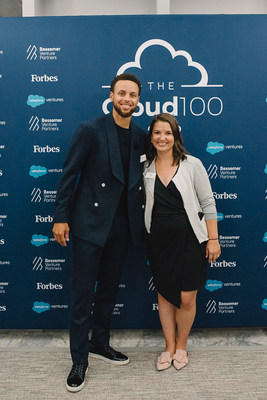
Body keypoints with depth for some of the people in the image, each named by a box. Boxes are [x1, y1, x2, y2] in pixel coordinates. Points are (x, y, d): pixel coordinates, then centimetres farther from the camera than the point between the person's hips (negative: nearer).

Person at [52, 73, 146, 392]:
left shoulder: (140, 137, 9)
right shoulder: (90, 130, -5)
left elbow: (140, 181, 13)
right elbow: (69, 174, -6)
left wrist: (143, 221, 9)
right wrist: (61, 217, -9)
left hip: (122, 225, 5)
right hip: (90, 222, -4)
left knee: (109, 290, 17)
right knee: (83, 293, 4)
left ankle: (99, 343, 38)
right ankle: (79, 360, 22)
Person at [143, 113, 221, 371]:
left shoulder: (192, 165, -5)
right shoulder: (146, 169, 3)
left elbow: (208, 204, -4)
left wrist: (213, 239, -6)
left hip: (189, 239, -2)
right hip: (159, 241, 3)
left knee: (187, 299, 4)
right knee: (164, 294, 12)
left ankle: (181, 346, 30)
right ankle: (169, 347, 32)